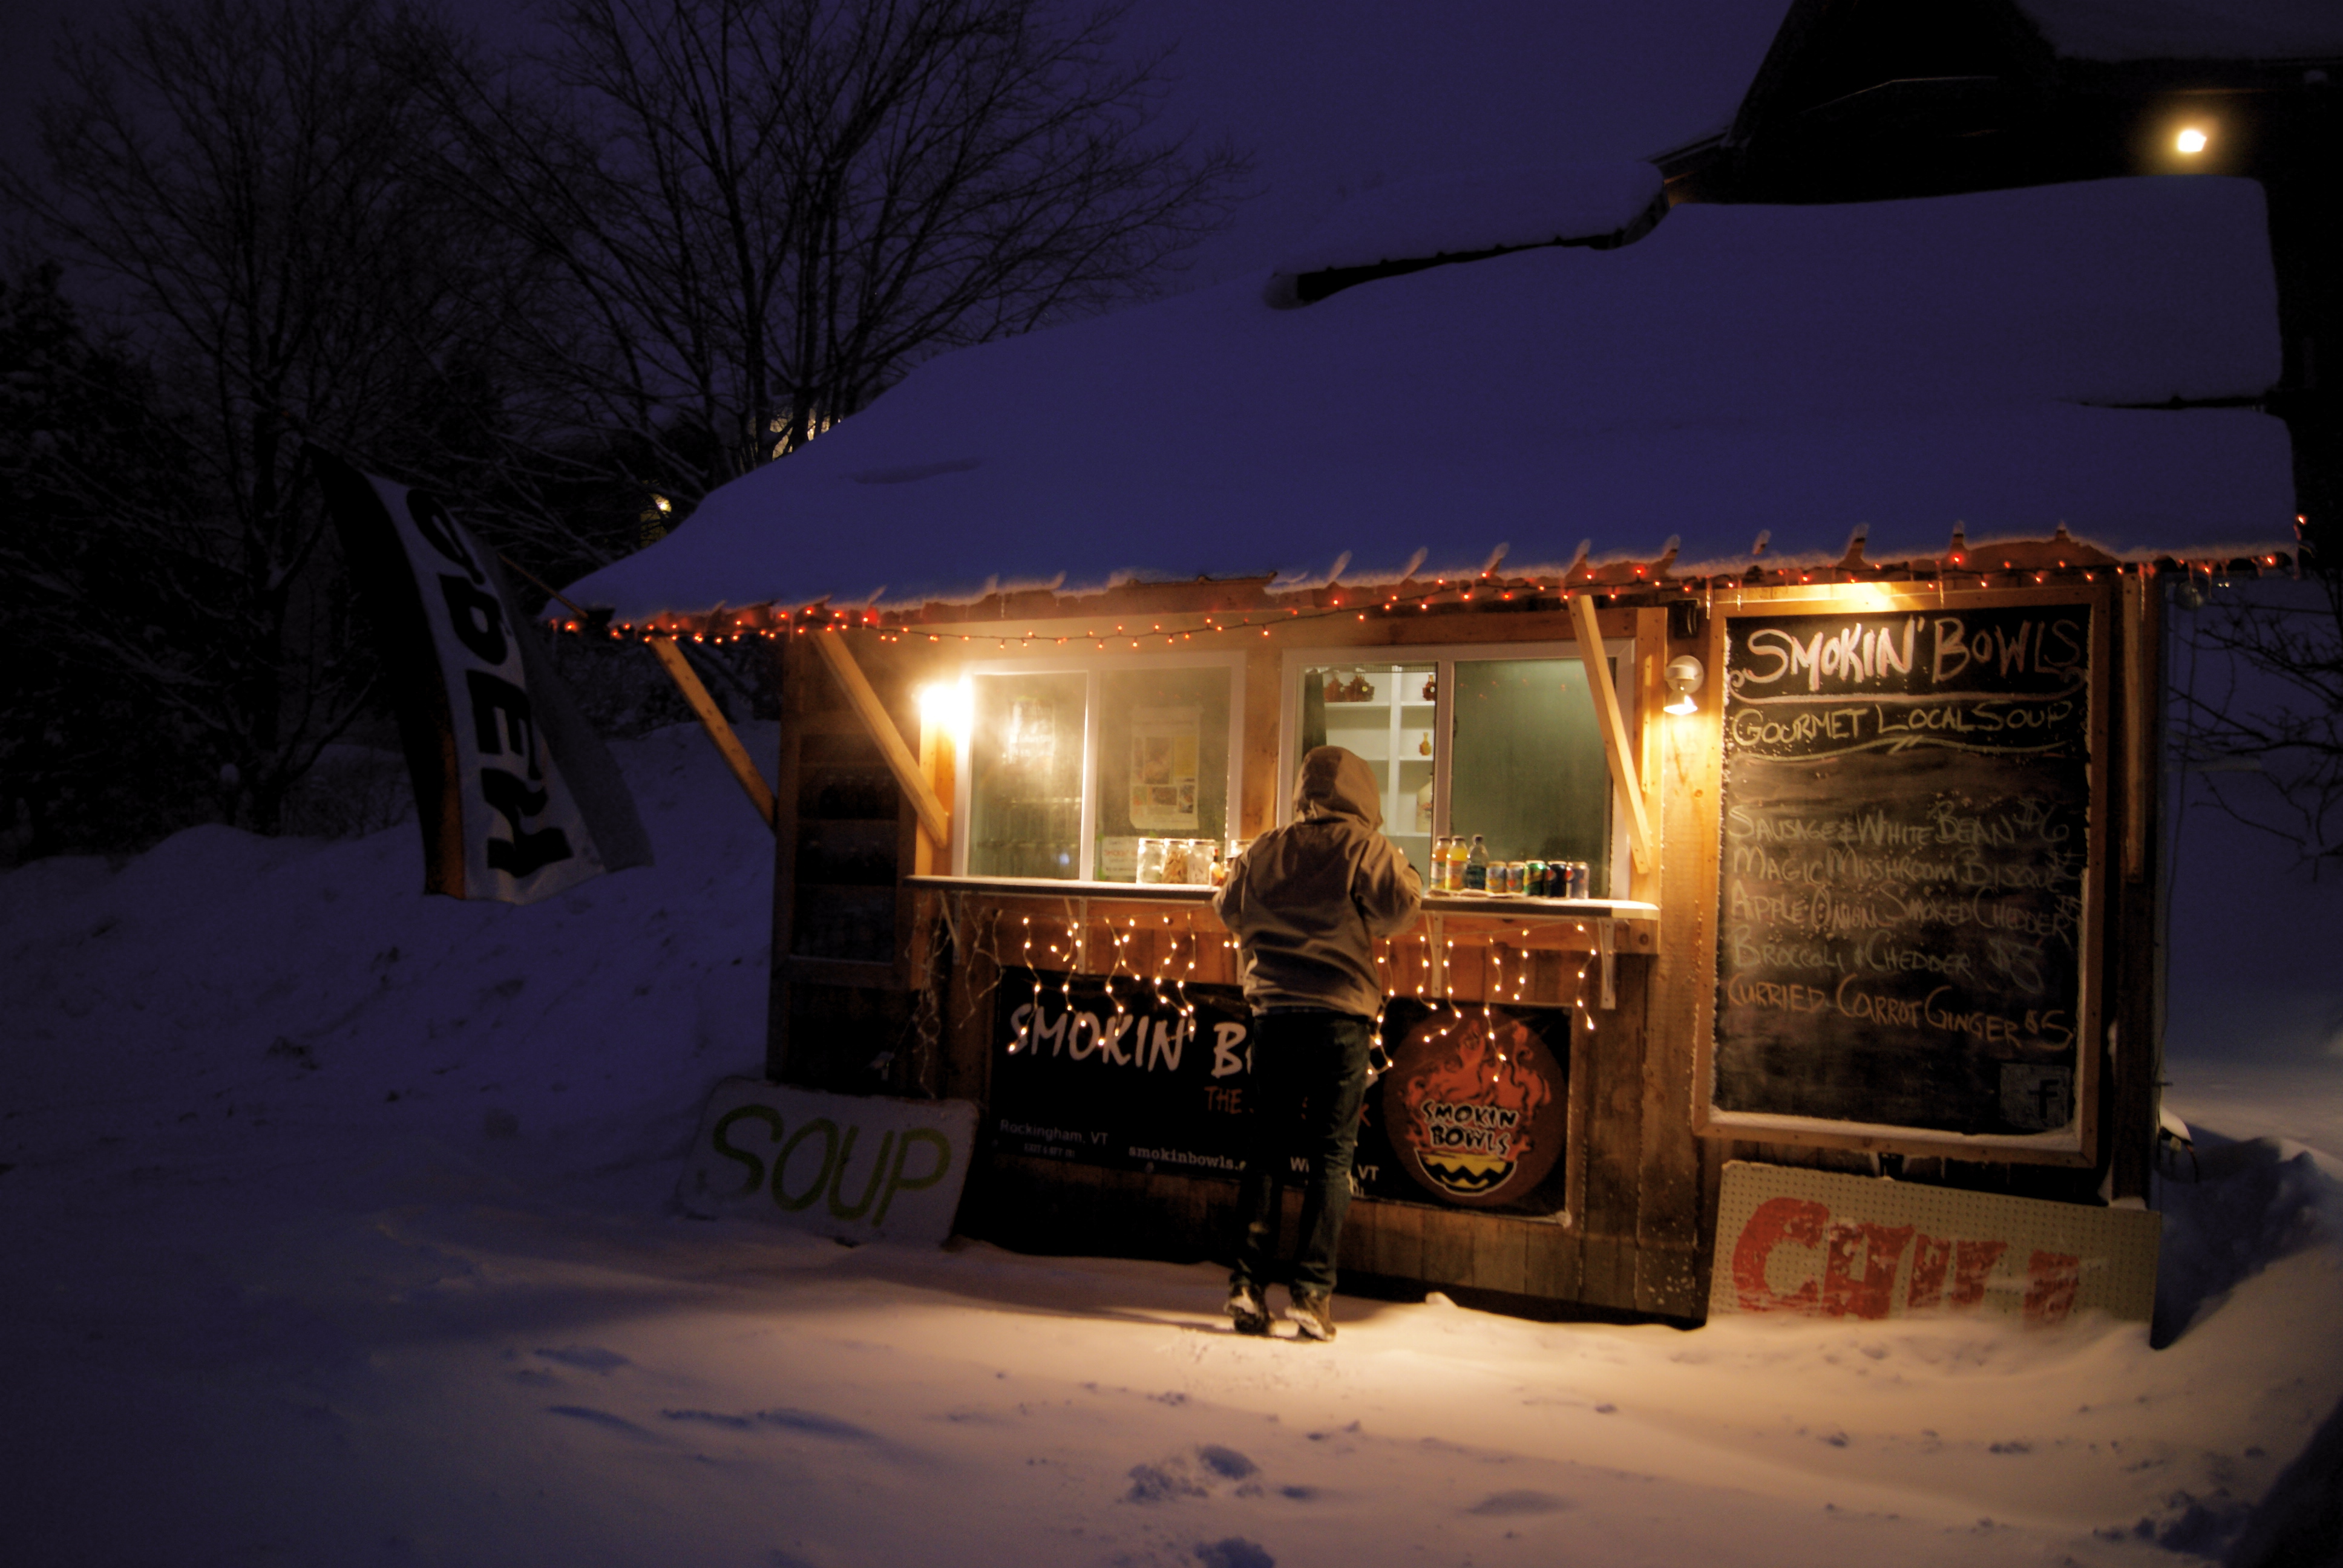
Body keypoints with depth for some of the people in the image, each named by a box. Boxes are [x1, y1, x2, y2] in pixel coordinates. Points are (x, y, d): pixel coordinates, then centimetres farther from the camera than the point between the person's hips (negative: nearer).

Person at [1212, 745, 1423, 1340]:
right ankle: (1311, 1289, -1)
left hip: (1274, 1013, 3)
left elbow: (1227, 909, 18)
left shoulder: (1263, 850, 9)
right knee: (1331, 1156, 3)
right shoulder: (1362, 846, -3)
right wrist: (1400, 866, 11)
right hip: (1340, 1016, -3)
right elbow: (1401, 907, -8)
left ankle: (1248, 1281, 5)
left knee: (1264, 1151, 9)